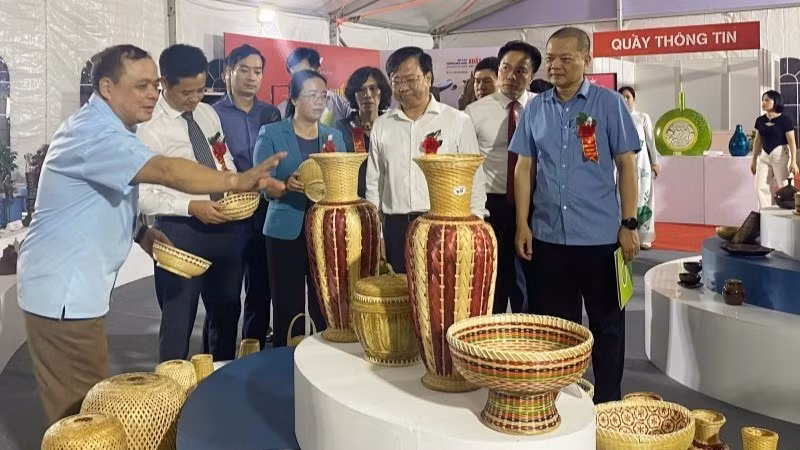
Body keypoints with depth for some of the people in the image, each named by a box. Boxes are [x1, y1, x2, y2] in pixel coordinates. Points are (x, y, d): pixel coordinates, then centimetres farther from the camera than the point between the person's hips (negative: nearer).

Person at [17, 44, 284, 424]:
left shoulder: (107, 129, 13)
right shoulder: (94, 131, -21)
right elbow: (164, 171, -34)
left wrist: (138, 232, 8)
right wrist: (237, 181, -35)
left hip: (74, 285, 10)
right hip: (62, 290, -10)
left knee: (87, 405, 17)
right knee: (81, 413, -2)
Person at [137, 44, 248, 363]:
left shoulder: (208, 114, 7)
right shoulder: (149, 127, -14)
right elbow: (143, 195, -17)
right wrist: (191, 207, -26)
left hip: (228, 225, 7)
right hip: (182, 231, -7)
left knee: (226, 312, 21)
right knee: (178, 321, 7)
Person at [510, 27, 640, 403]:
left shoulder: (608, 103, -2)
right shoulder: (535, 108, 6)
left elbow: (626, 164, -2)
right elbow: (524, 167, 7)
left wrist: (629, 224, -7)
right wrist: (522, 224, 1)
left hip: (600, 236, -2)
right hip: (548, 236, 3)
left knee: (606, 324, 9)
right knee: (556, 324, 14)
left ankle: (607, 403, 25)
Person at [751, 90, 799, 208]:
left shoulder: (785, 120, -8)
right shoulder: (760, 120, 7)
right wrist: (754, 160, 15)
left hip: (780, 155, -5)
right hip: (764, 155, 5)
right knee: (761, 187, 0)